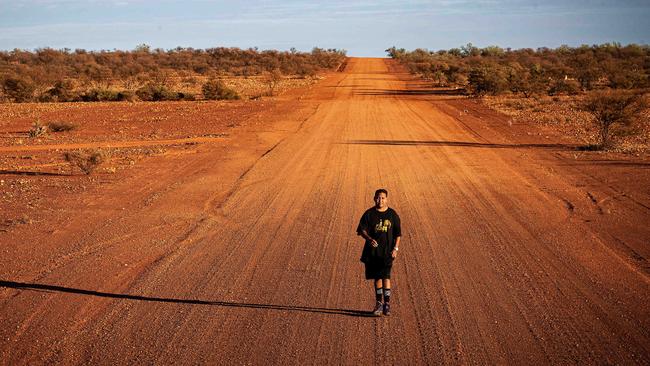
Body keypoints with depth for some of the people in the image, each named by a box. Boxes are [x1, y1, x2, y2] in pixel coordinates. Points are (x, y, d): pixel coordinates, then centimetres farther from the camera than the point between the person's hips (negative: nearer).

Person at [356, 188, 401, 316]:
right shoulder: (369, 214, 2)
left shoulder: (392, 214, 3)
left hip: (387, 252, -1)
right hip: (372, 251, 1)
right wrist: (369, 239, -21)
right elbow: (361, 230, -2)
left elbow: (398, 233, 7)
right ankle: (379, 303, 20)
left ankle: (387, 304, -3)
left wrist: (395, 248, -3)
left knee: (386, 277, -11)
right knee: (377, 277, 8)